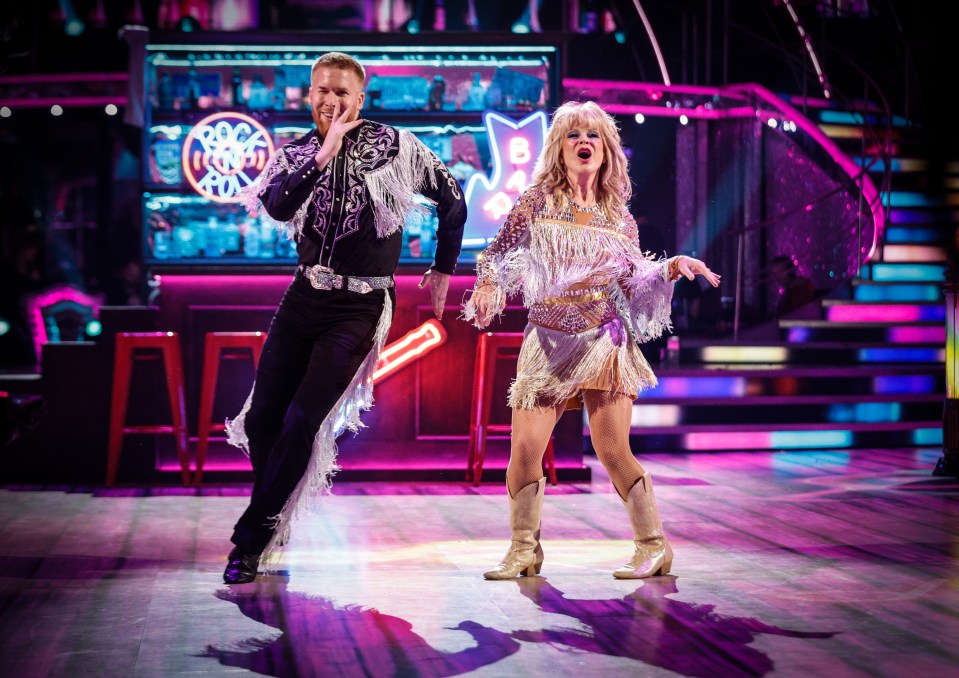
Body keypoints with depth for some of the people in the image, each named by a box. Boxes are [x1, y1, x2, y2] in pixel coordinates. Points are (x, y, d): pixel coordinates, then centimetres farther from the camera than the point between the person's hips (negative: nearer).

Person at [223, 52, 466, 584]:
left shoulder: (395, 146, -3)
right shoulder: (296, 153, 4)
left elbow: (453, 201, 9)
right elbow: (277, 206, -17)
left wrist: (442, 271, 15)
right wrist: (325, 155, -24)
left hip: (361, 306, -4)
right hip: (304, 296, 4)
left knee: (303, 422, -12)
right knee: (260, 419, 2)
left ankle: (252, 538, -2)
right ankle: (277, 516, 27)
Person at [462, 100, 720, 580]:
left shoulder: (618, 216, 9)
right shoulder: (536, 201, 5)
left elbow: (632, 283, 11)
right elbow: (502, 253, 4)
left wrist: (674, 266, -2)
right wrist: (488, 287, -15)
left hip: (603, 342, 0)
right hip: (547, 343, 1)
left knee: (613, 452, -7)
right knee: (525, 448, -7)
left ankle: (654, 547, 6)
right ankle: (523, 551, 10)